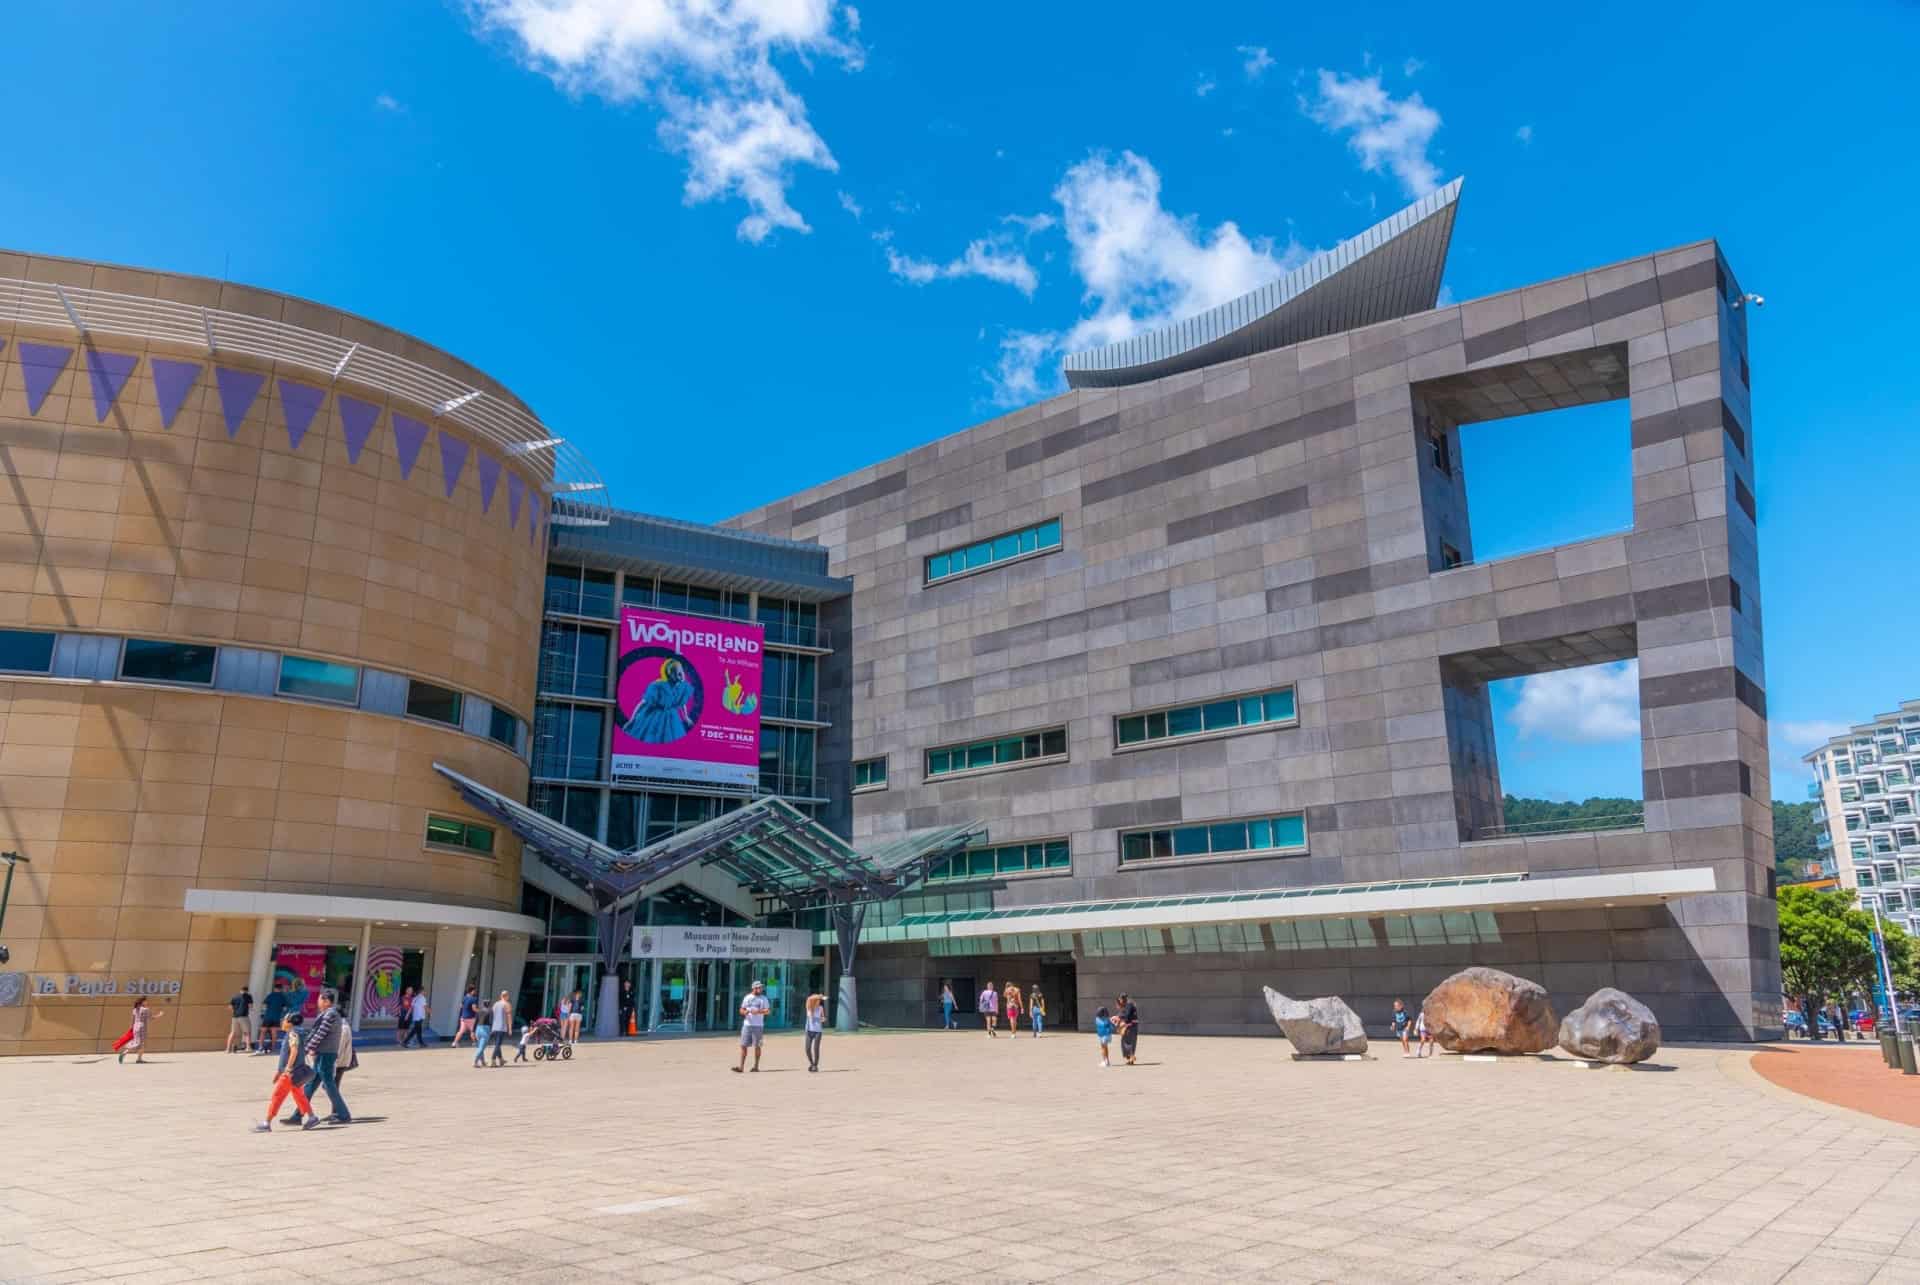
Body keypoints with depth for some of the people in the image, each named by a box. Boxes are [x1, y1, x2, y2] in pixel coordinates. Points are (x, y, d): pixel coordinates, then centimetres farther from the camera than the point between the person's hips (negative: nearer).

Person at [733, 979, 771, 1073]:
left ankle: (756, 1066, 12)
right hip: (747, 1025, 2)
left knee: (757, 1046, 2)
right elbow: (741, 1010, 11)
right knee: (743, 1045, -2)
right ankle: (741, 1067, 0)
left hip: (758, 1025, -2)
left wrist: (758, 1011, -22)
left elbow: (767, 1011, -6)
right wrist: (744, 1012, -12)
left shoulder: (763, 998, 3)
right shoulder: (747, 997, 10)